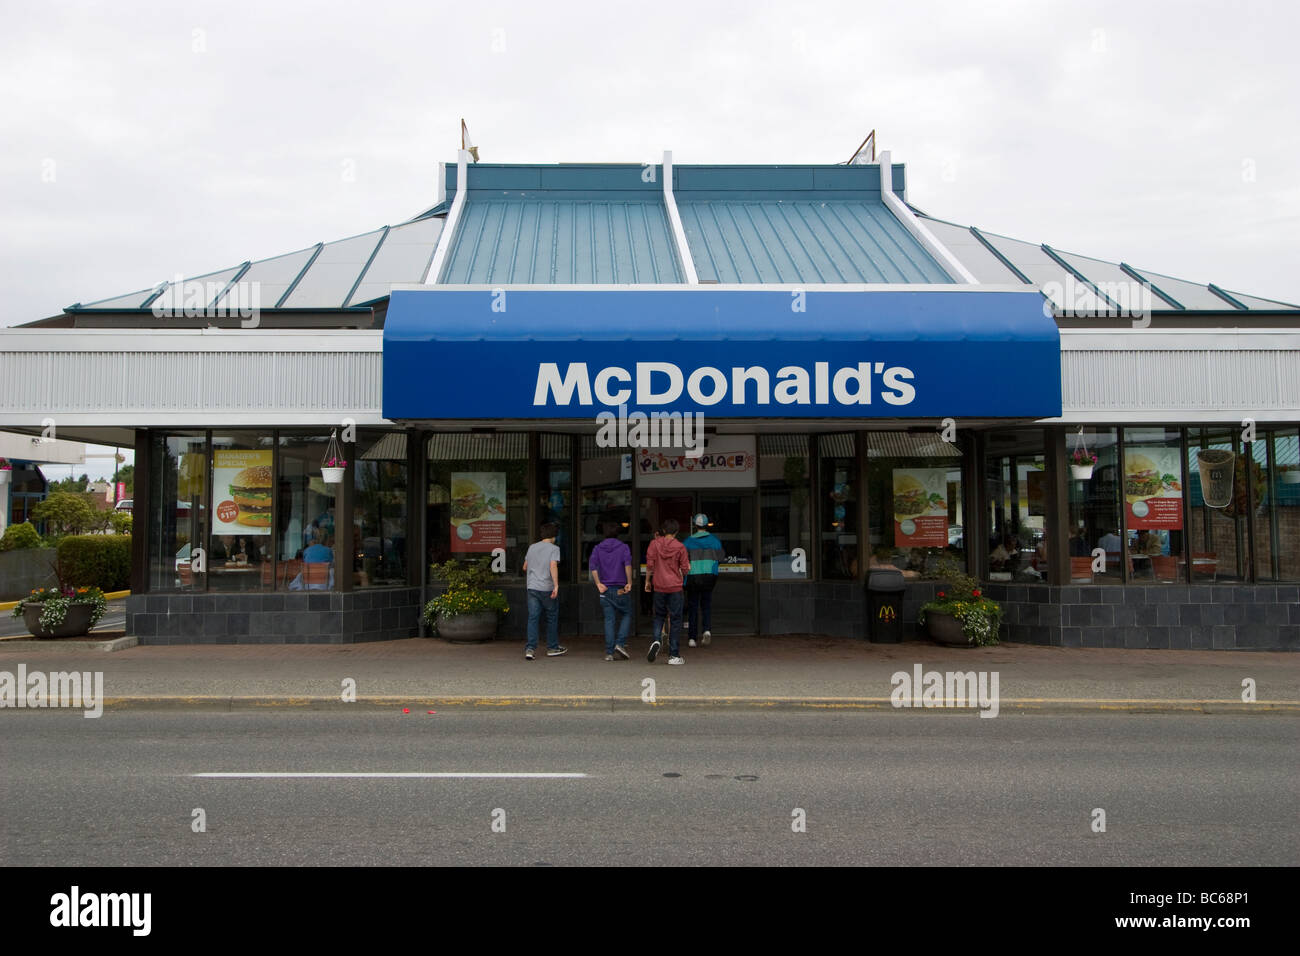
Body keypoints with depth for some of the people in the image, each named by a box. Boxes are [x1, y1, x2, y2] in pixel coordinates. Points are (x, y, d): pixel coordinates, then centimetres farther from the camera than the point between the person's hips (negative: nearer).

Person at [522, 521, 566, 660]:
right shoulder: (554, 548, -5)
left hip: (532, 587, 4)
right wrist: (556, 585, -23)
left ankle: (529, 649, -10)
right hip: (547, 588, -4)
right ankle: (552, 648, 19)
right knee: (552, 618, 10)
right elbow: (553, 566, -19)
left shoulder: (532, 547, 11)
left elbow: (525, 567, 19)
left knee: (532, 618, 1)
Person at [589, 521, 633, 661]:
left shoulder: (597, 548, 8)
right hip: (620, 589, -3)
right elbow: (627, 564, -17)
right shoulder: (623, 547, 0)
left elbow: (593, 567, -7)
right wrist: (629, 583, -16)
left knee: (609, 620, 5)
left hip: (605, 590, 3)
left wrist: (598, 584, -7)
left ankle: (609, 652, 2)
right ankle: (620, 644, -2)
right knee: (626, 615, 13)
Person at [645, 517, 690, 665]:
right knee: (675, 620, 4)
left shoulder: (654, 544, -2)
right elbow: (685, 569, -5)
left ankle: (656, 640, -9)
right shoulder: (680, 547, -6)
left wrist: (647, 581, 11)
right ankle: (674, 655, 5)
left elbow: (649, 565, -2)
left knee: (659, 616, 18)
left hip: (659, 586, 2)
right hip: (675, 587, -2)